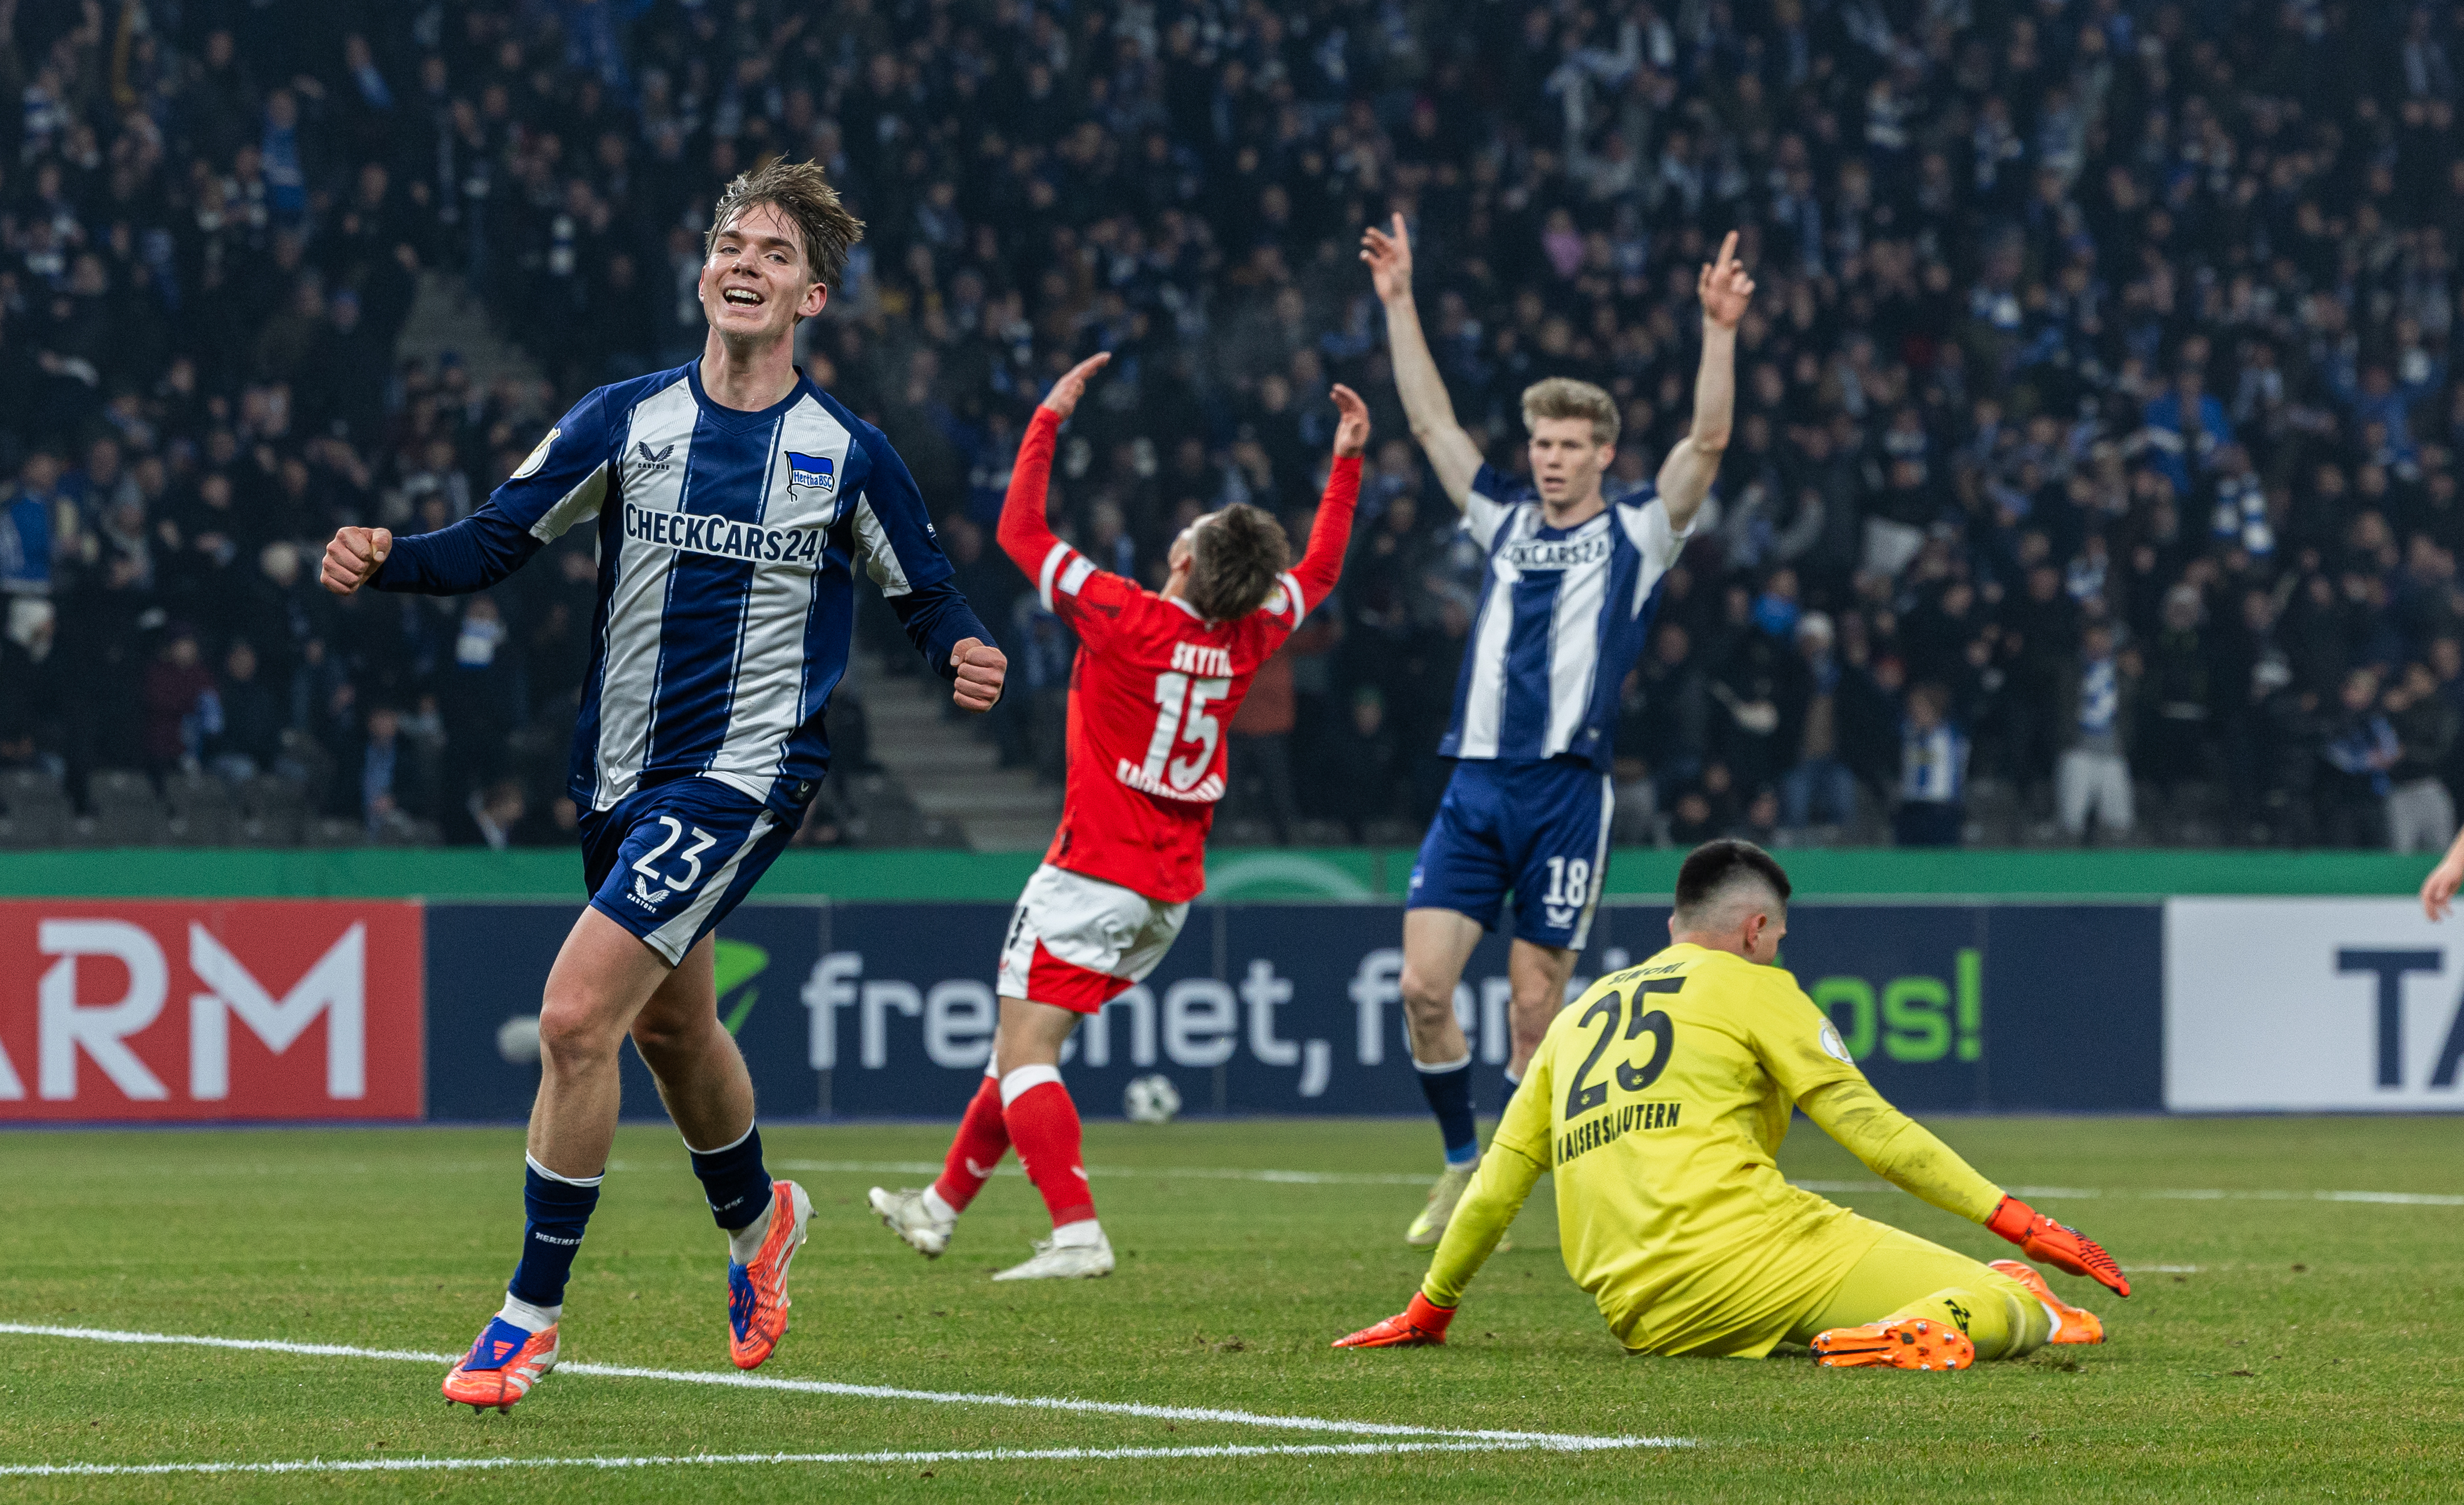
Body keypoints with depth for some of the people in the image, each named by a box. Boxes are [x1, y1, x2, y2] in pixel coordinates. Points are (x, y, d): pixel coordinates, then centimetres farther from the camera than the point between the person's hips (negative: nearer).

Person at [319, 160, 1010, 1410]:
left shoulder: (849, 456, -4)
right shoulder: (625, 420, 2)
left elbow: (926, 597, 7)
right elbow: (496, 541, 1)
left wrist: (964, 658, -16)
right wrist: (385, 560, -18)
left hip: (742, 776, -5)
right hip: (621, 776, 5)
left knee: (576, 1015, -18)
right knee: (669, 1024, 22)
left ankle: (531, 1315, -6)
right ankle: (755, 1219, 52)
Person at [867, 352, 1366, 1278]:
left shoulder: (1125, 620, -16)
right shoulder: (1246, 642, 1)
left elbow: (1019, 531, -9)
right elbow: (1320, 569, 21)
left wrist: (1049, 418, -3)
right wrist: (1347, 462, 25)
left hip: (1094, 878, -7)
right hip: (1171, 890, 7)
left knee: (1025, 1054, -9)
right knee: (1027, 1042, 19)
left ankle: (1077, 1233, -24)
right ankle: (943, 1209, 28)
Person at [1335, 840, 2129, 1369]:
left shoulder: (1578, 1016, 26)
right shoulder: (1751, 988, 10)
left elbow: (1497, 1181, 29)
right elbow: (1869, 1128, 4)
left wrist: (1428, 1310, 41)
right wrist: (2020, 1224, 4)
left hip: (1640, 1320, 6)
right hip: (1748, 1251, -6)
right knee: (2008, 1299, -9)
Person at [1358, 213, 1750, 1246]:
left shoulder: (1638, 532, 5)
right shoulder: (1504, 520, 16)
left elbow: (1707, 442, -7)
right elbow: (1433, 421, 18)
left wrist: (1718, 335, -19)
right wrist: (1398, 303, 14)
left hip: (1567, 791, -4)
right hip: (1476, 785, 4)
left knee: (1536, 1007, -2)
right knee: (1423, 983, -7)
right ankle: (1461, 1165, 10)